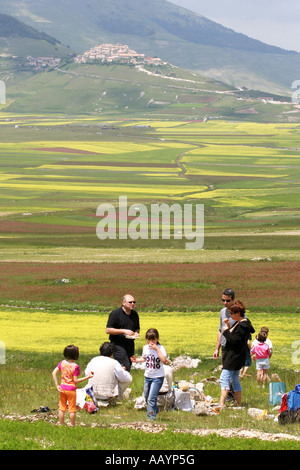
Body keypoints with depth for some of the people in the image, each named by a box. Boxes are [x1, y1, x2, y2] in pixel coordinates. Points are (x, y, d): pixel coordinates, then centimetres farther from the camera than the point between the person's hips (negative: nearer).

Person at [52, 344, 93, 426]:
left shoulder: (62, 363, -3)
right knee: (72, 409, 8)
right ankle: (72, 425, 15)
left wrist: (57, 385, -1)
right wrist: (88, 377, -10)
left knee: (62, 408, 12)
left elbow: (54, 373, -5)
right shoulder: (75, 366, -18)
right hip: (71, 389, -4)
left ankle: (61, 425, 18)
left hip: (62, 388, 4)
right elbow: (75, 380, -15)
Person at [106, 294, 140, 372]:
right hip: (118, 344, -6)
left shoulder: (135, 314, 11)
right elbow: (108, 330, -11)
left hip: (130, 344, 6)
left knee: (128, 368, 4)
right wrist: (124, 331, -18)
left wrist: (136, 333, -1)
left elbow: (137, 328, 25)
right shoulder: (115, 314, -8)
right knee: (125, 366, -18)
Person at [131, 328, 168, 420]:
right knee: (146, 396, 19)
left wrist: (156, 349, -33)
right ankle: (155, 410, 43)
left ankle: (151, 417, -6)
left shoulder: (160, 348, -16)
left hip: (157, 377, -7)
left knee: (151, 398, -14)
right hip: (147, 376, 7)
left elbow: (164, 360, -32)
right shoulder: (145, 348, 1)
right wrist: (136, 360, 4)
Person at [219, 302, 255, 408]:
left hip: (234, 357, -11)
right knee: (235, 380, 14)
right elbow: (233, 336, 18)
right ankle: (239, 403, 18)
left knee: (224, 378, -14)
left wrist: (226, 331, -14)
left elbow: (235, 340, -23)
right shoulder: (239, 323, 13)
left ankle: (222, 404, -21)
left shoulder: (242, 326, -18)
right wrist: (228, 327, 5)